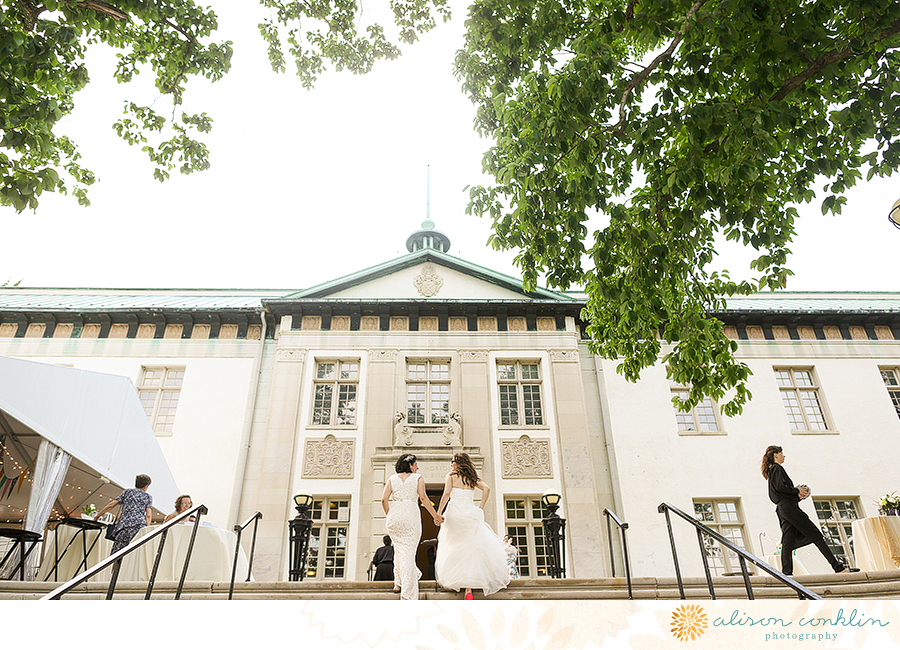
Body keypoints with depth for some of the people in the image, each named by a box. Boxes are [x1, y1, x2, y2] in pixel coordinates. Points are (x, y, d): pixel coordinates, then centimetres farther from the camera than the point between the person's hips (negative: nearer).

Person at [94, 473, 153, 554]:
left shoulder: (128, 491, 24)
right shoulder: (148, 497, 20)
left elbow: (111, 505, 18)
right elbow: (148, 515, 7)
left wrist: (97, 516, 28)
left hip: (123, 526, 1)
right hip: (140, 526, -1)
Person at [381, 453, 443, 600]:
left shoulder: (392, 479, 15)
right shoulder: (418, 478, 7)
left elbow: (384, 499, 4)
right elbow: (423, 497, -6)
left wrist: (389, 515, 16)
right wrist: (435, 515, -2)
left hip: (394, 514, 3)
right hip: (411, 514, -3)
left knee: (399, 548, 23)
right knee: (409, 552, -2)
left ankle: (399, 583, 27)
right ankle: (408, 594, -5)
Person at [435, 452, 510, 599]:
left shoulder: (451, 476, 5)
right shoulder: (472, 478, 15)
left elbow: (447, 493, -8)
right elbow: (486, 489, 1)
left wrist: (439, 513, -7)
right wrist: (481, 508, 3)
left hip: (455, 512, -3)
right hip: (470, 513, 3)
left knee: (455, 548, 8)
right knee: (471, 547, 4)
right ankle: (468, 587, -3)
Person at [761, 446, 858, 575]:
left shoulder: (771, 471, 24)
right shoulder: (777, 468, -5)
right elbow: (780, 487, -18)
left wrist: (797, 495, 17)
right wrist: (797, 491, -6)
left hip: (781, 509, 9)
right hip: (789, 507, -9)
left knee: (788, 542, 0)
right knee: (816, 535, -6)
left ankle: (786, 572, -9)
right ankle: (838, 567, -4)